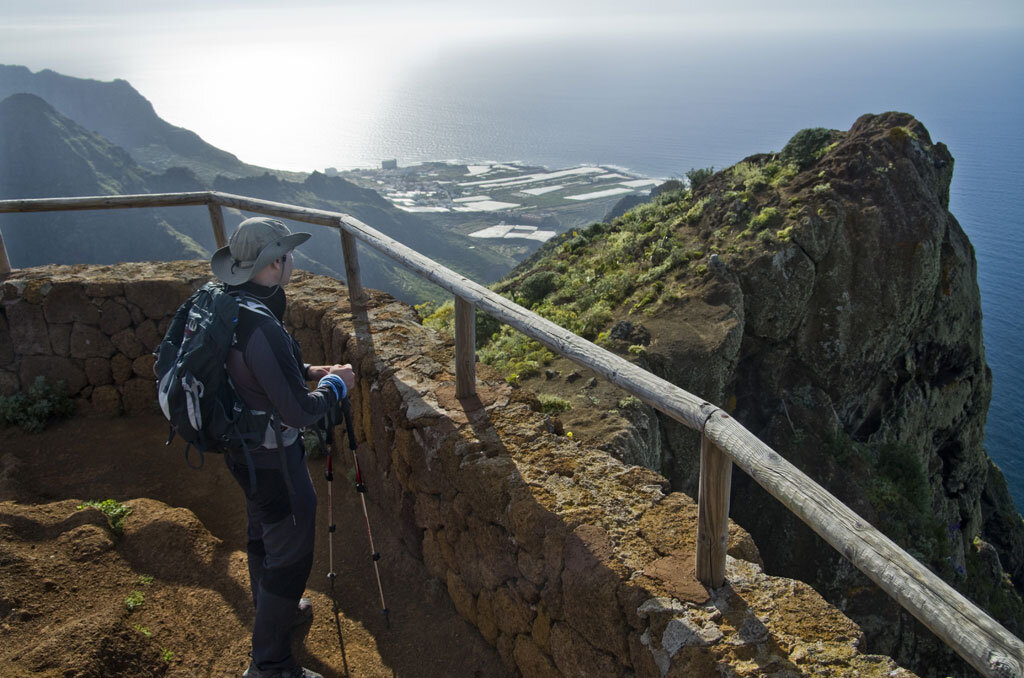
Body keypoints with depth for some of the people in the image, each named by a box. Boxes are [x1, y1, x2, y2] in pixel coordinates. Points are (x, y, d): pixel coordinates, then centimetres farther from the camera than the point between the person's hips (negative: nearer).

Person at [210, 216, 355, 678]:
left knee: (263, 533, 28)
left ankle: (273, 611, 51)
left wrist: (306, 371, 7)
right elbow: (299, 412, -27)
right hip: (271, 458, -10)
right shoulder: (261, 325, -32)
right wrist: (336, 383, -10)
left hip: (242, 448, 10)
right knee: (289, 557, 6)